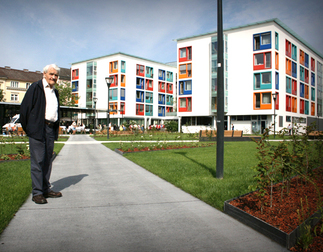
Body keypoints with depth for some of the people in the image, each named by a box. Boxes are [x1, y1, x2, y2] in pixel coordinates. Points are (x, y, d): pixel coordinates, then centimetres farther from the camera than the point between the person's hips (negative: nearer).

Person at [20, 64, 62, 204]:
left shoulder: (55, 92, 18)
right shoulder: (35, 88, -3)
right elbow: (25, 108, -6)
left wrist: (56, 129, 12)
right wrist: (27, 128, -4)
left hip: (51, 129, 7)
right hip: (38, 129, -7)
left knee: (48, 160, 11)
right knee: (37, 161, -4)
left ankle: (46, 189, 19)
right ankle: (37, 193, 2)